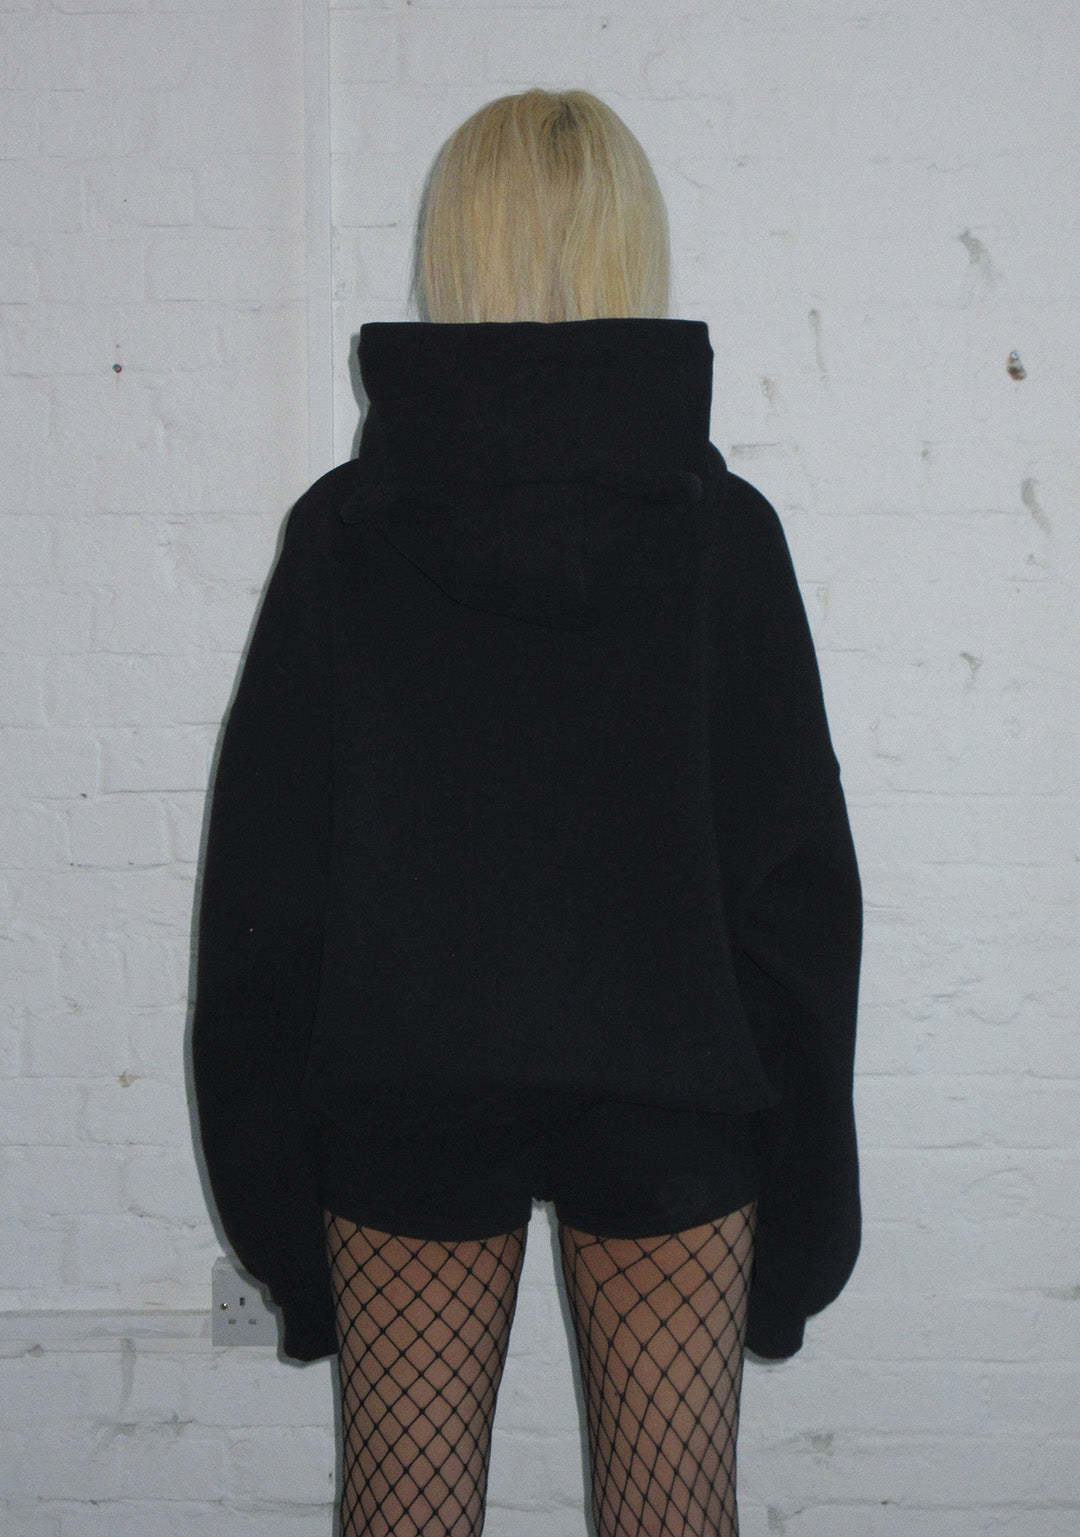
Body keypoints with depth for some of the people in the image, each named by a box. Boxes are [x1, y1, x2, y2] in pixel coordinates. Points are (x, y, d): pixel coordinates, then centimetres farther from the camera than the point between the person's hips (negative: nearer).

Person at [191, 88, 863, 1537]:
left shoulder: (344, 527, -6)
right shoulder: (723, 526, -7)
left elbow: (265, 870, -3)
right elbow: (802, 871, -4)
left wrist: (262, 1142, 8)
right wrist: (804, 1165, 7)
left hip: (408, 1098, 1)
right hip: (671, 1094, 0)